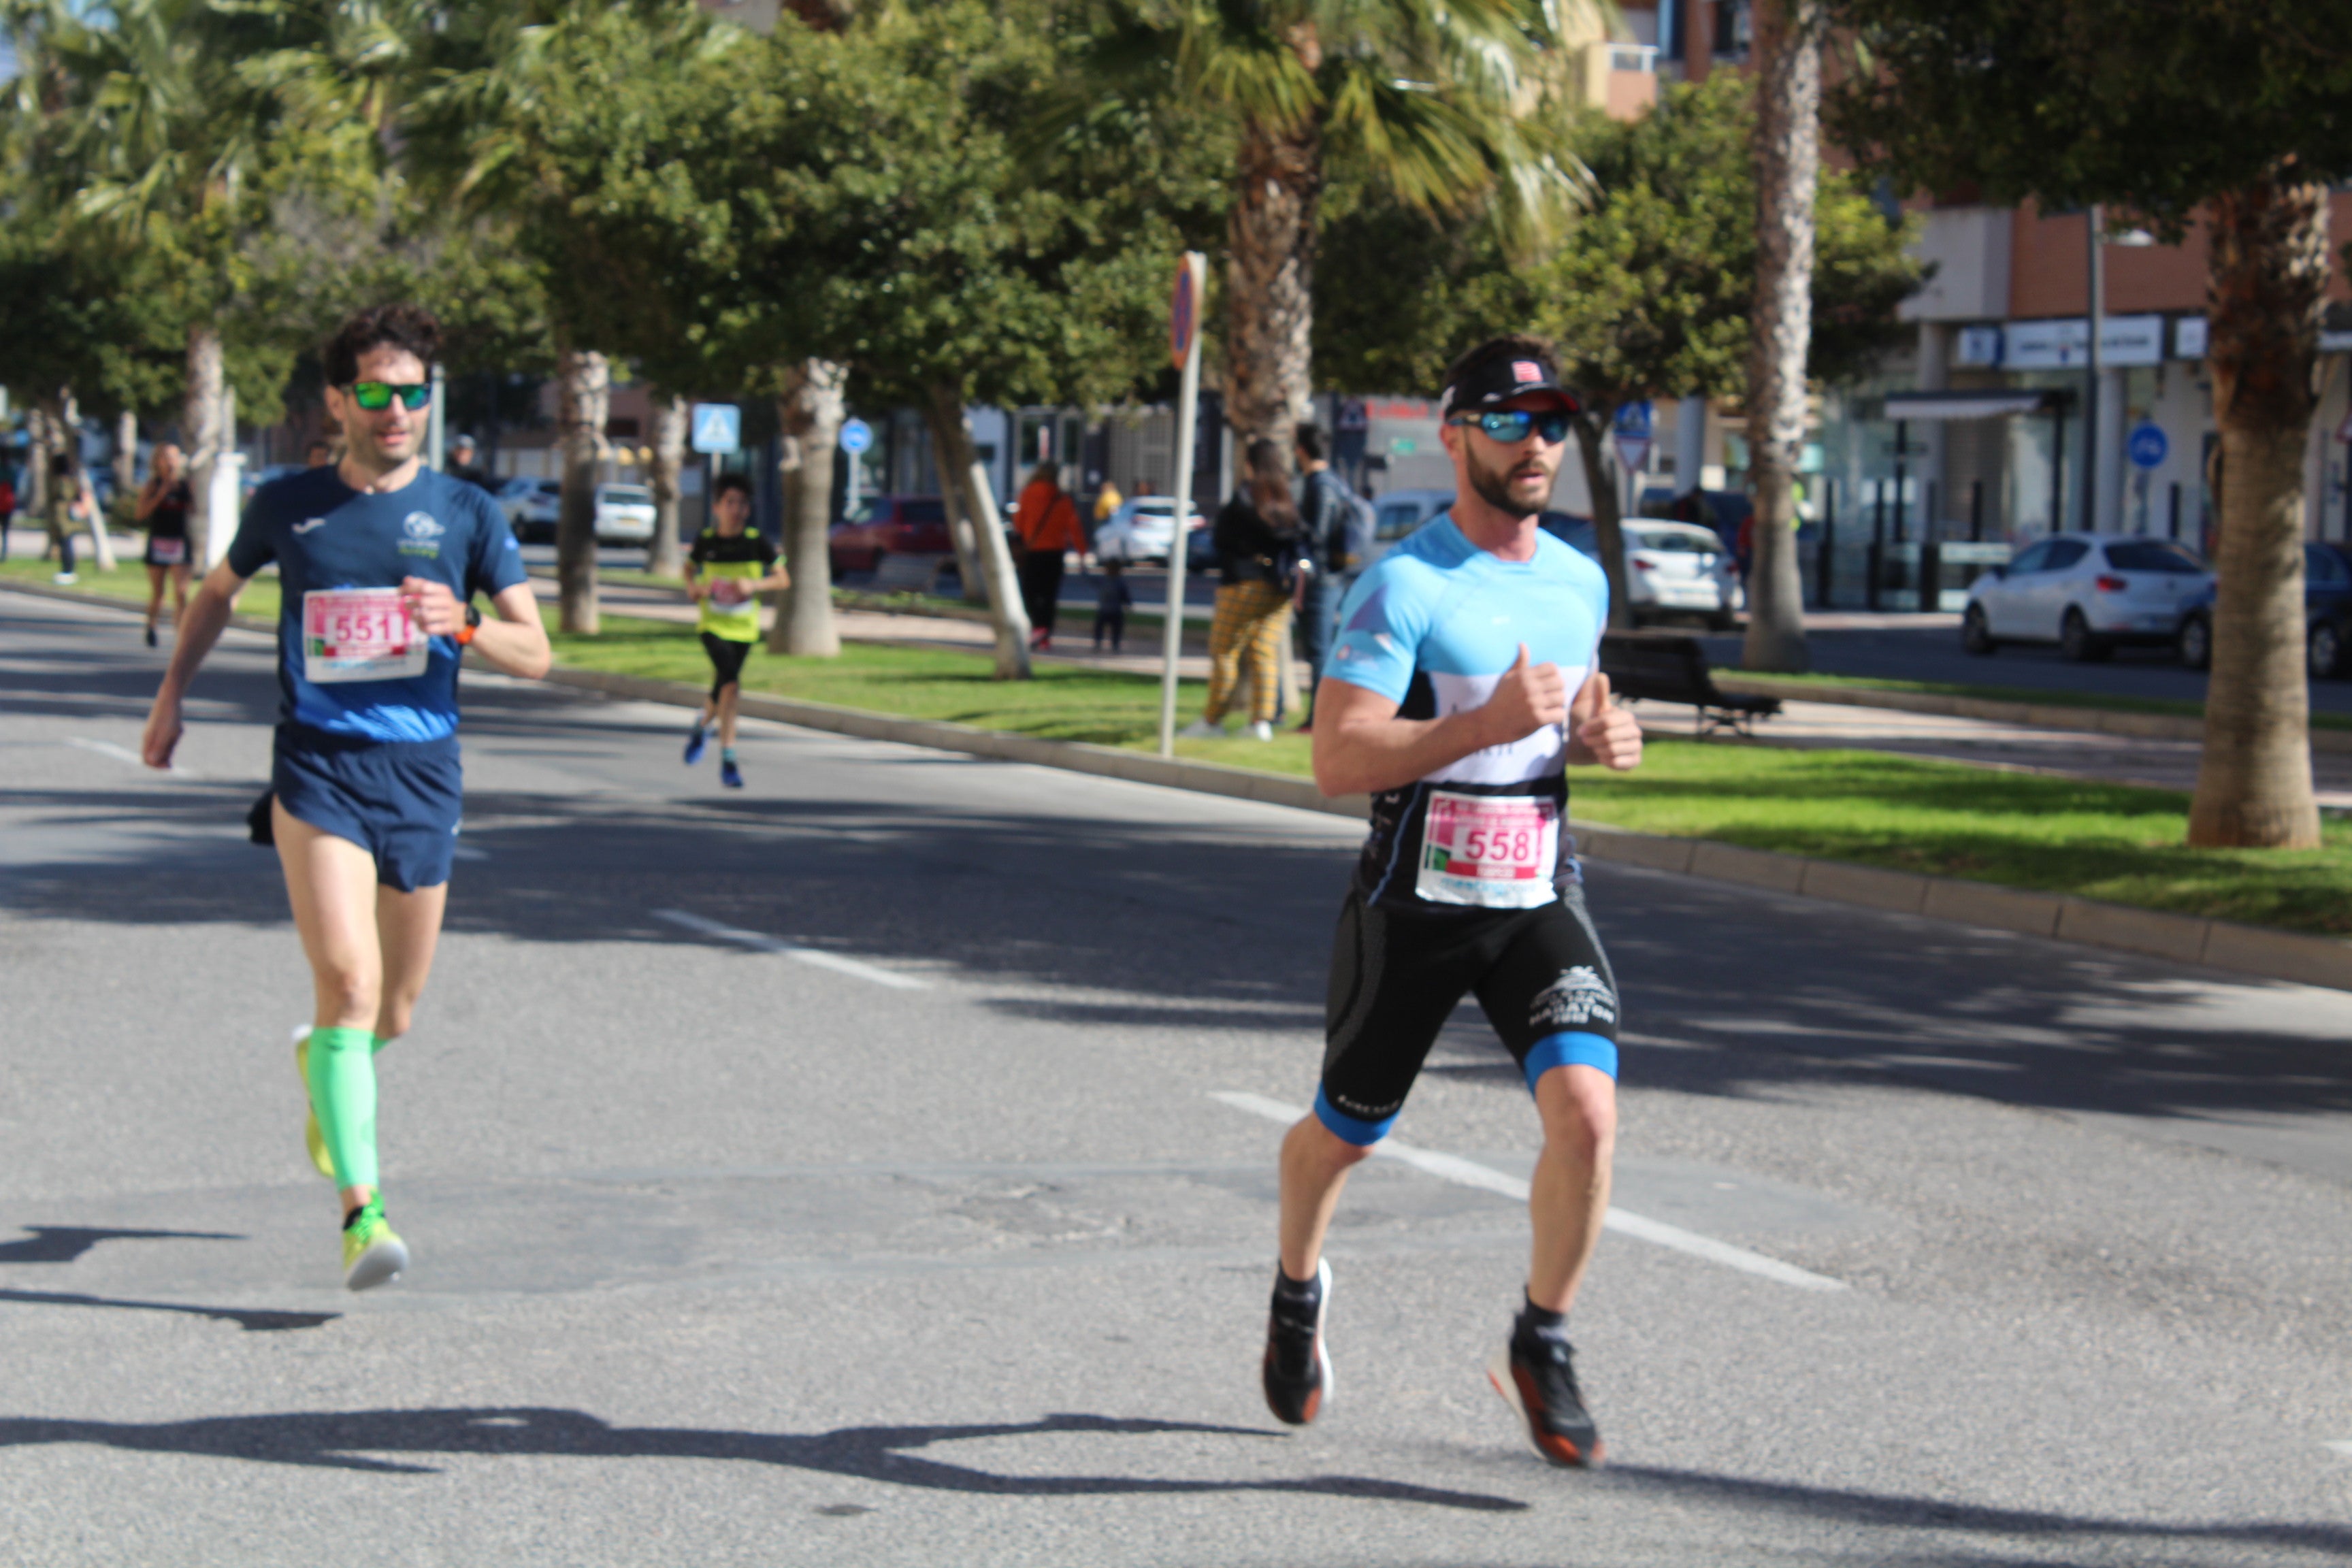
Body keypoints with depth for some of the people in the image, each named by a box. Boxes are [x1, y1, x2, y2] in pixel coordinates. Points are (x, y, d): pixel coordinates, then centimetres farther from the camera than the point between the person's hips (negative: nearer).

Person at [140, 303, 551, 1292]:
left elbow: (535, 654, 2)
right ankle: (361, 1211, -22)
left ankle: (322, 1066, 50)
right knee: (349, 980, -21)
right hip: (317, 770, -2)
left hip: (423, 774, 2)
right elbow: (218, 591, 25)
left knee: (393, 1014, 13)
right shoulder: (286, 507, 4)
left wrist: (461, 625, -17)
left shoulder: (464, 513, 4)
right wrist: (172, 693, 20)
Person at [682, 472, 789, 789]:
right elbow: (690, 568, 18)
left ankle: (702, 725, 46)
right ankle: (727, 758, -12)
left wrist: (754, 585, -19)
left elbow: (783, 579, -2)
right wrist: (693, 587, -3)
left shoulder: (758, 543, -5)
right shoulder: (705, 541, -1)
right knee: (731, 683, -21)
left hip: (744, 626, 2)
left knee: (722, 689, 11)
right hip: (712, 624, -2)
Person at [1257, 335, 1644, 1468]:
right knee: (1344, 1134, 12)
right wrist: (1490, 724, -30)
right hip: (1413, 905, -4)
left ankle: (1540, 1345, 4)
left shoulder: (1581, 580, 7)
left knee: (1586, 1113, -17)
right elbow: (1336, 760, -21)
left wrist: (1604, 737, 2)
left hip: (1539, 897, 4)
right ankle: (1298, 1289, 45)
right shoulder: (1403, 585, -14)